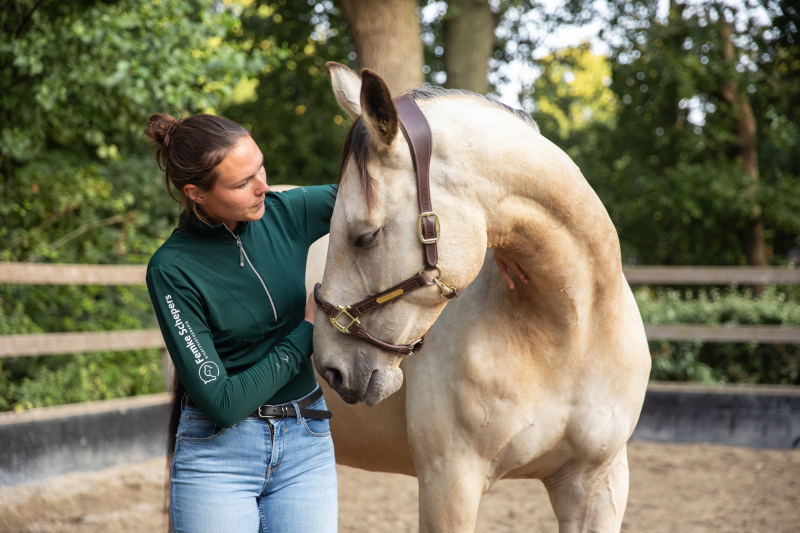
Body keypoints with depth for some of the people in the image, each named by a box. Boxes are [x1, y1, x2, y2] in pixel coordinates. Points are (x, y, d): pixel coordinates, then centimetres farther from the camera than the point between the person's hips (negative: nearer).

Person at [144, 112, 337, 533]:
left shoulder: (286, 214, -4)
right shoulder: (172, 269, -16)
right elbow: (220, 403, -18)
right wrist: (306, 331, -14)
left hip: (308, 446, 4)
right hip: (219, 451, -4)